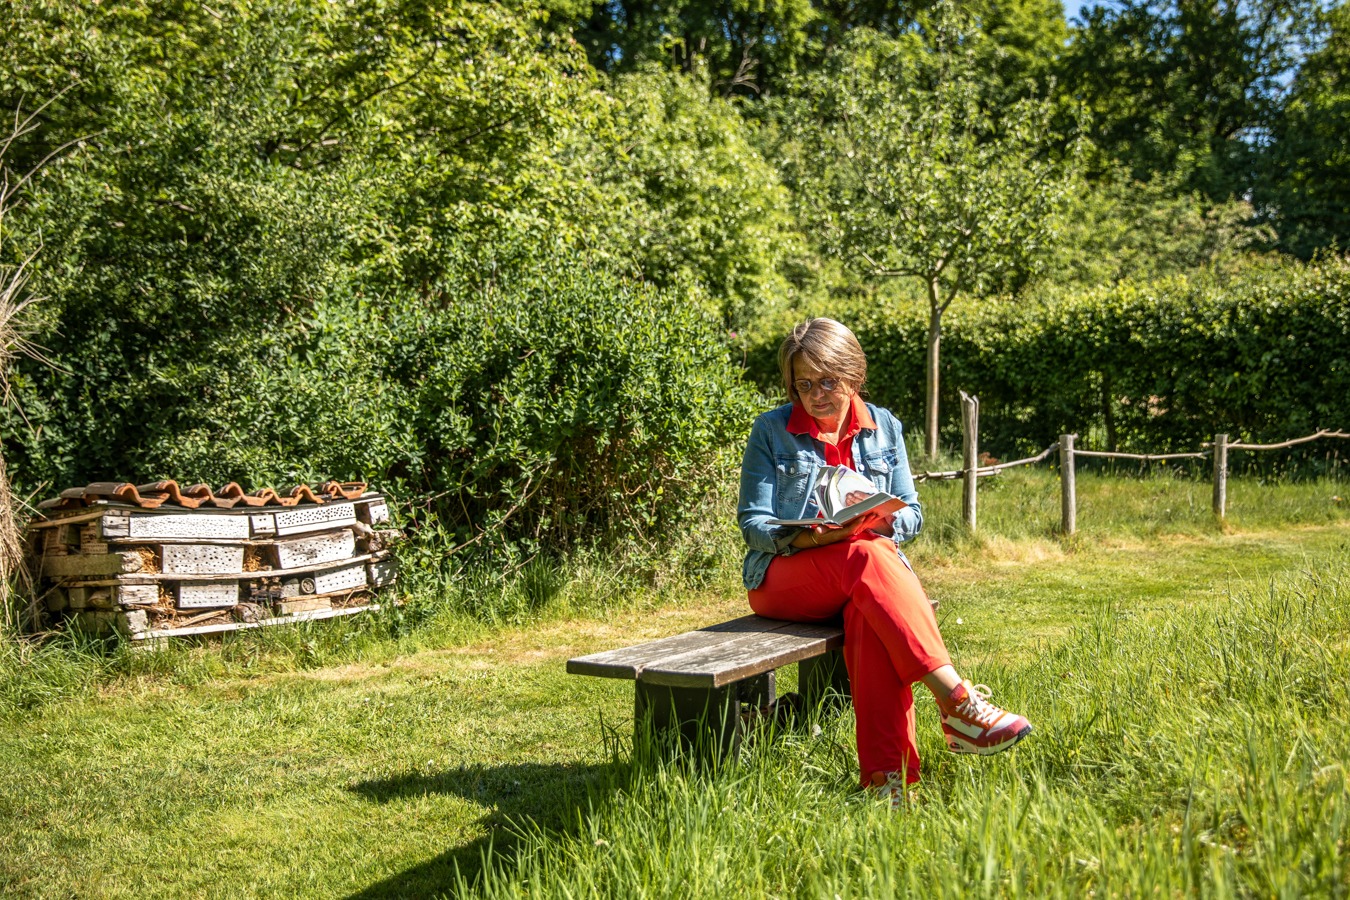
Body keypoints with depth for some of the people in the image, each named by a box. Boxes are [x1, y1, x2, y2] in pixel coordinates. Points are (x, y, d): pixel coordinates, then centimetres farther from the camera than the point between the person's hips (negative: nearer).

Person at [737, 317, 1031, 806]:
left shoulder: (883, 426, 12)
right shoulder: (771, 430, 4)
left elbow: (911, 512, 12)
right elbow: (753, 522, -1)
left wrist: (882, 521, -13)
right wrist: (805, 538, -21)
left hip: (869, 565, 2)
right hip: (783, 577, -2)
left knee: (869, 612, -37)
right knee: (866, 558, -37)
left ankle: (887, 774, -45)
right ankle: (957, 699, -45)